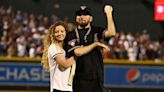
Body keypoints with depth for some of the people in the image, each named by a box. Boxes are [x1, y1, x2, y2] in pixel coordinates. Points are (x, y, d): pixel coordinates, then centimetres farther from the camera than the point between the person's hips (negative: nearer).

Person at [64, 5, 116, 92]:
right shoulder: (71, 35, 6)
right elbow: (77, 52, -10)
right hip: (79, 78, 0)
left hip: (96, 77, 1)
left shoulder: (96, 31, 9)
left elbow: (111, 33, -11)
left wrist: (108, 13, -11)